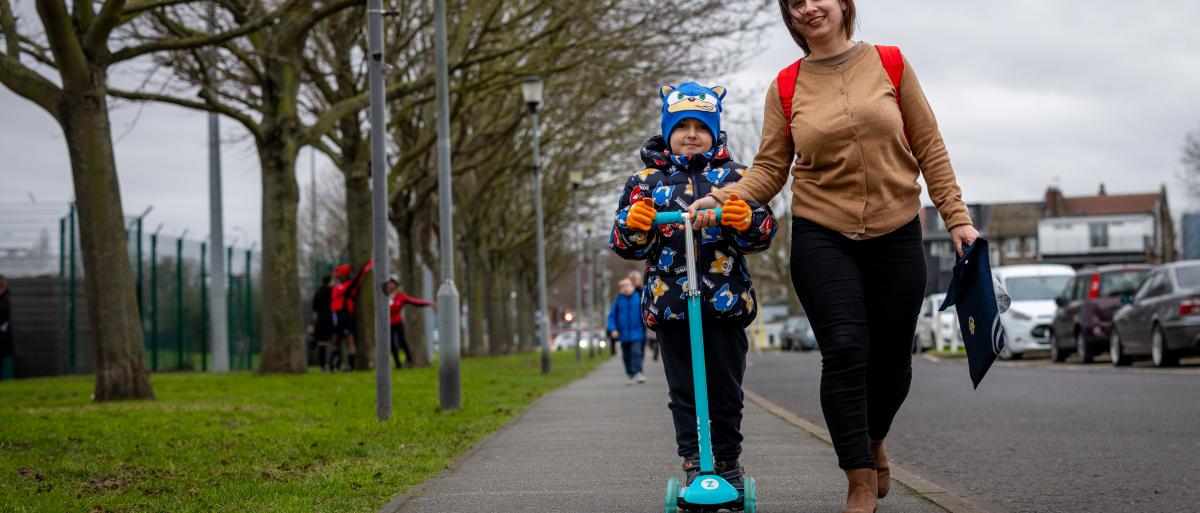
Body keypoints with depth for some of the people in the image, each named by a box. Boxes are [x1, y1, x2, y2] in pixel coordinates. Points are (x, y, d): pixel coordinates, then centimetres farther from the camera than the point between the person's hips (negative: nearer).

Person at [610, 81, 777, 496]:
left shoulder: (734, 176, 7)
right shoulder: (646, 181, 8)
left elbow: (764, 233, 0)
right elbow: (626, 245, 6)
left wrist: (747, 220, -22)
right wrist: (632, 226, -16)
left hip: (726, 303, 0)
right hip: (670, 303, 0)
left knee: (726, 391, 6)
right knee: (684, 391, 3)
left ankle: (729, 464, 19)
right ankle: (692, 465, 9)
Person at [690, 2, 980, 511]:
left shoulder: (890, 64, 2)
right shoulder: (786, 87, 2)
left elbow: (928, 148, 4)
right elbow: (770, 169, 1)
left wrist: (956, 216, 0)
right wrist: (723, 198, -16)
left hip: (896, 235, 1)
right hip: (822, 238, -1)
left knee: (891, 358, 7)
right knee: (845, 352, -13)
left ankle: (873, 439, 40)